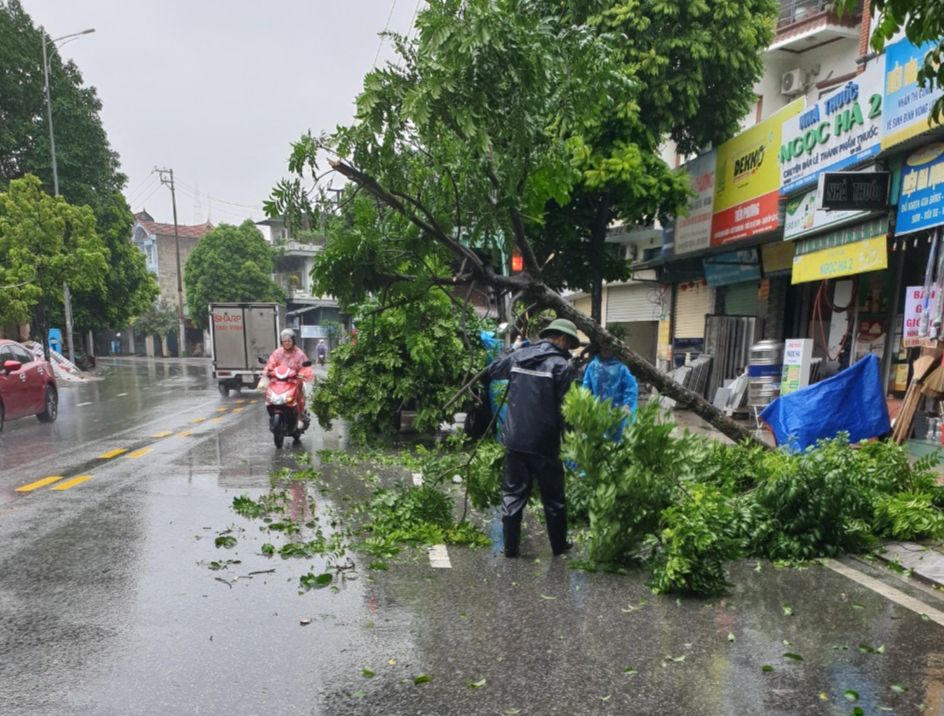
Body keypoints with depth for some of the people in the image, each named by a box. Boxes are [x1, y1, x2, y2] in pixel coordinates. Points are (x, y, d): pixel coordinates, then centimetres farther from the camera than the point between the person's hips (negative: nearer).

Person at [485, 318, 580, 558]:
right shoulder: (562, 366, -10)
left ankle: (511, 548, 17)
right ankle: (559, 546, 27)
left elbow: (489, 373, 18)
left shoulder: (517, 356, 5)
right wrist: (565, 430, 5)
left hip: (514, 440, 4)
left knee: (513, 494, 13)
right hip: (544, 444, -4)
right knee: (553, 498, 14)